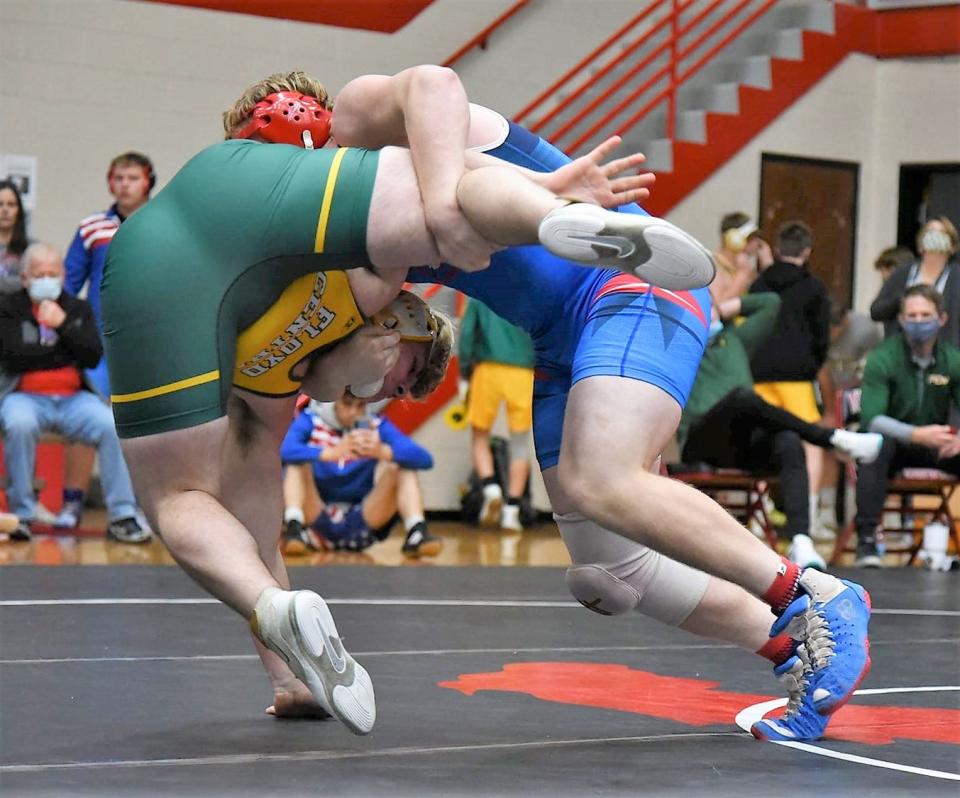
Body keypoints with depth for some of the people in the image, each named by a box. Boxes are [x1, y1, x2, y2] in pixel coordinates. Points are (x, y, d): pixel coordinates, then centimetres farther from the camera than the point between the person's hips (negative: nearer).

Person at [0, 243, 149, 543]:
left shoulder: (79, 309, 15)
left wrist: (63, 325, -9)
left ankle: (122, 516, -20)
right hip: (26, 396, -2)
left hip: (74, 398, 3)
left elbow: (93, 356, 1)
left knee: (113, 426, -26)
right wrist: (61, 350, -2)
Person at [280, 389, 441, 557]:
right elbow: (285, 450, -26)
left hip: (362, 523, 1)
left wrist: (382, 452, -33)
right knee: (299, 464, -20)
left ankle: (417, 532, -32)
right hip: (318, 521, -1)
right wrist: (332, 453, -40)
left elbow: (424, 459, -14)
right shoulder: (310, 421, -3)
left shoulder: (377, 426, 0)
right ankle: (294, 528, -39)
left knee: (402, 466, -13)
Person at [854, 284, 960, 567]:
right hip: (893, 442, -3)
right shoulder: (882, 359, -13)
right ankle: (866, 538, -36)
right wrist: (917, 434, -40)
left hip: (935, 447, 3)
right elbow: (870, 418, -24)